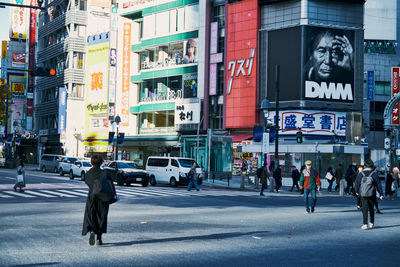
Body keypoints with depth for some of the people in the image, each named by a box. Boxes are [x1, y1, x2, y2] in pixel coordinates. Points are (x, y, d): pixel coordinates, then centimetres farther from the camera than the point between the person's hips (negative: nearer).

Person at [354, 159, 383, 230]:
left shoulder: (360, 174, -2)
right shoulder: (374, 174, -3)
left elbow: (357, 183, 4)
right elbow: (378, 184, -1)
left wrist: (357, 191, 21)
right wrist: (381, 194, 6)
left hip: (363, 195, 0)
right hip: (372, 194, 0)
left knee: (365, 209, 0)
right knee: (371, 209, 16)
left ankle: (365, 224, -11)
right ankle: (371, 223, 25)